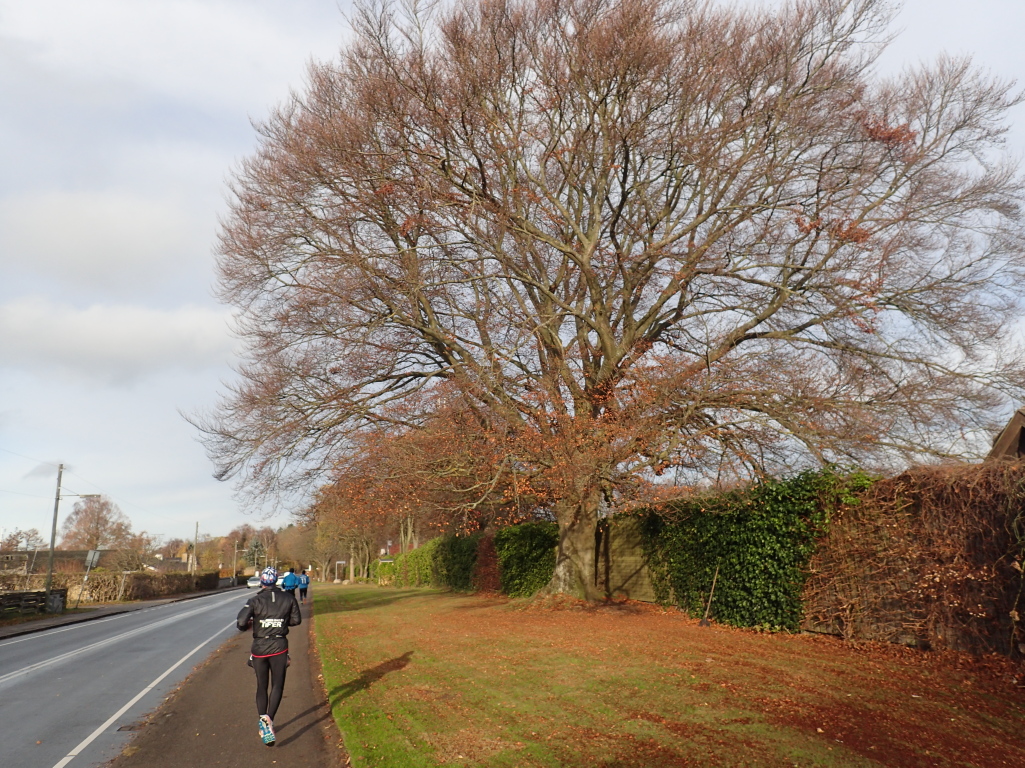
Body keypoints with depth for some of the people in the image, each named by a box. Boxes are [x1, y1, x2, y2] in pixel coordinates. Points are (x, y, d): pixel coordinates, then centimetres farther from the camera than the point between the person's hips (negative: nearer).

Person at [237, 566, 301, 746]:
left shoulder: (255, 601, -10)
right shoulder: (288, 598, -4)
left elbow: (241, 622, -19)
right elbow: (296, 620, 5)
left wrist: (247, 626, 3)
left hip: (259, 648, 0)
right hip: (279, 648, 0)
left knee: (261, 686, 14)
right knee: (277, 686, 5)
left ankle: (263, 718, -3)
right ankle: (269, 720, -12)